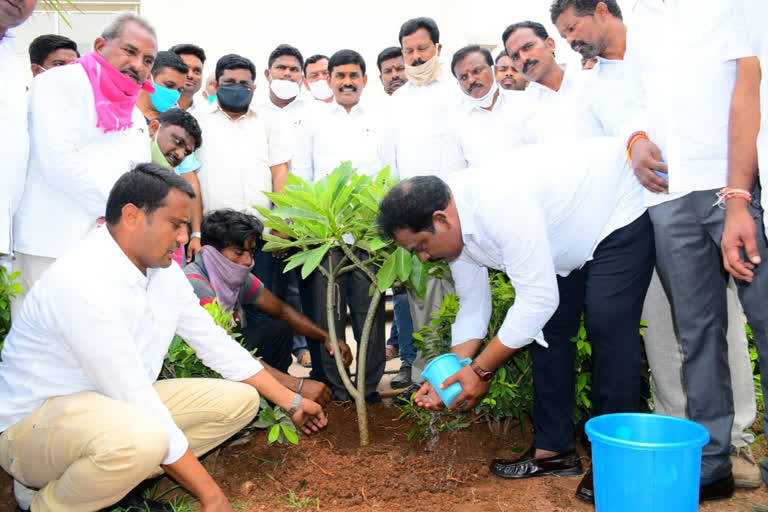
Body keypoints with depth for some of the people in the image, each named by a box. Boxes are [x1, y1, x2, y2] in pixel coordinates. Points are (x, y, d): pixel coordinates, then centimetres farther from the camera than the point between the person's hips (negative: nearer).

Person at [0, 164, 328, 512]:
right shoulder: (84, 281, -28)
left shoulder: (163, 270, -1)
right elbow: (136, 401, -29)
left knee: (240, 399, 1)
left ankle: (121, 478, -3)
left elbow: (215, 344, 9)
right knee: (141, 440, -39)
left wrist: (291, 402, 11)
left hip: (119, 405, 9)